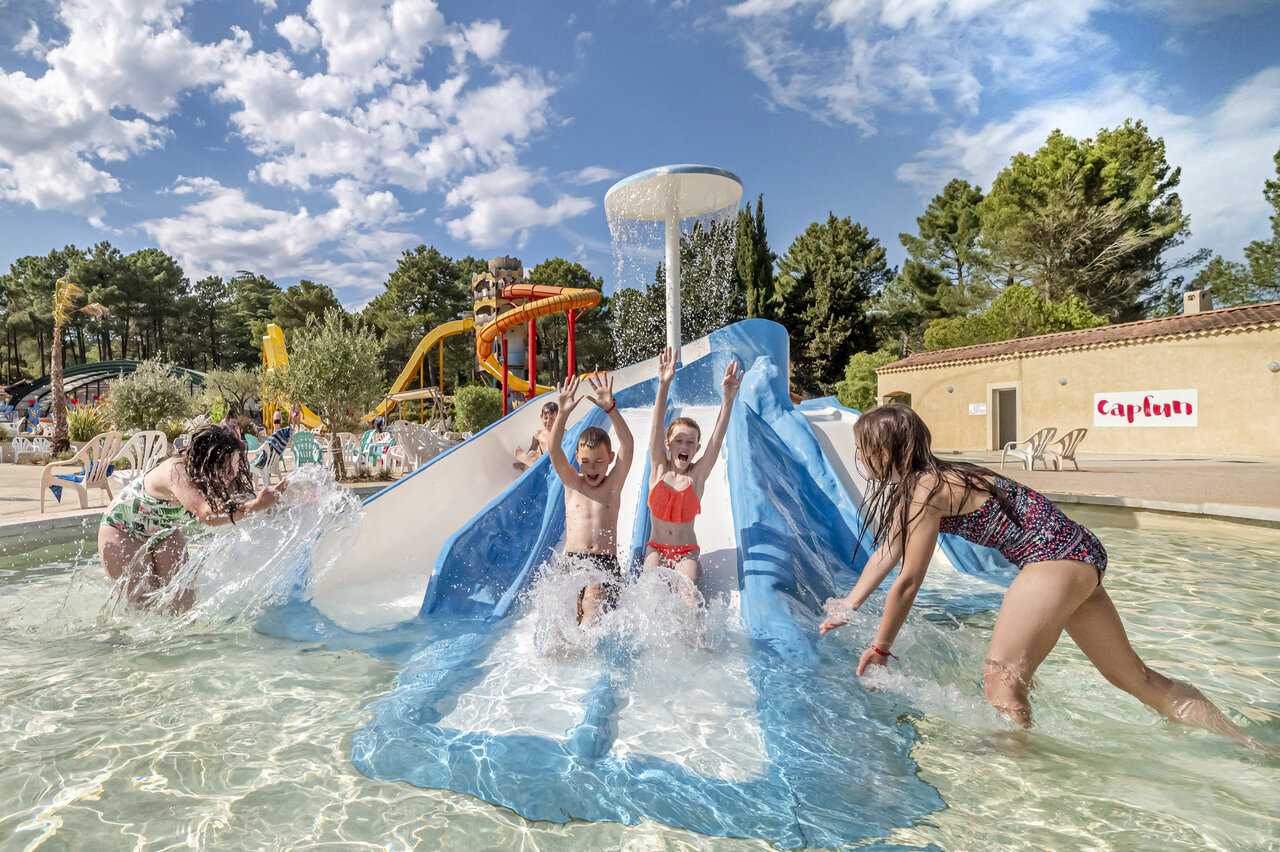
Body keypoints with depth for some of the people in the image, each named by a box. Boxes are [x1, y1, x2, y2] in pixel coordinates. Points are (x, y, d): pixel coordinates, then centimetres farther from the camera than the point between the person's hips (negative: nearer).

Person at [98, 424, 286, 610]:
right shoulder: (177, 471, -42)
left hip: (163, 531, 6)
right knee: (142, 596, -11)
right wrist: (256, 506, -63)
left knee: (182, 595, -8)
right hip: (121, 528, -6)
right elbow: (207, 515, -55)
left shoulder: (210, 476, -20)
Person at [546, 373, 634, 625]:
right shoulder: (572, 484, 10)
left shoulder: (613, 485, 6)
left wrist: (610, 408, -21)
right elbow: (553, 449, -6)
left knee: (592, 616, -25)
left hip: (605, 564, -2)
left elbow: (628, 445, -8)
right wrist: (563, 413, -21)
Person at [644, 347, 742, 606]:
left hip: (687, 550, -1)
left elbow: (717, 439, -17)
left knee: (687, 593, -25)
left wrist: (728, 398, -30)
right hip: (656, 547, 1)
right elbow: (656, 427, -14)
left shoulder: (698, 474, -3)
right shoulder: (659, 469, -1)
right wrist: (664, 385, -27)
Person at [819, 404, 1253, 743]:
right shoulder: (916, 484, 9)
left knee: (1000, 679, -11)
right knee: (1137, 677, 20)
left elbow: (908, 582, -17)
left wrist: (880, 647, -6)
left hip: (1054, 557, -10)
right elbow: (886, 554, 16)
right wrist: (845, 609, 17)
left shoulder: (927, 489, -20)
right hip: (1079, 557, 10)